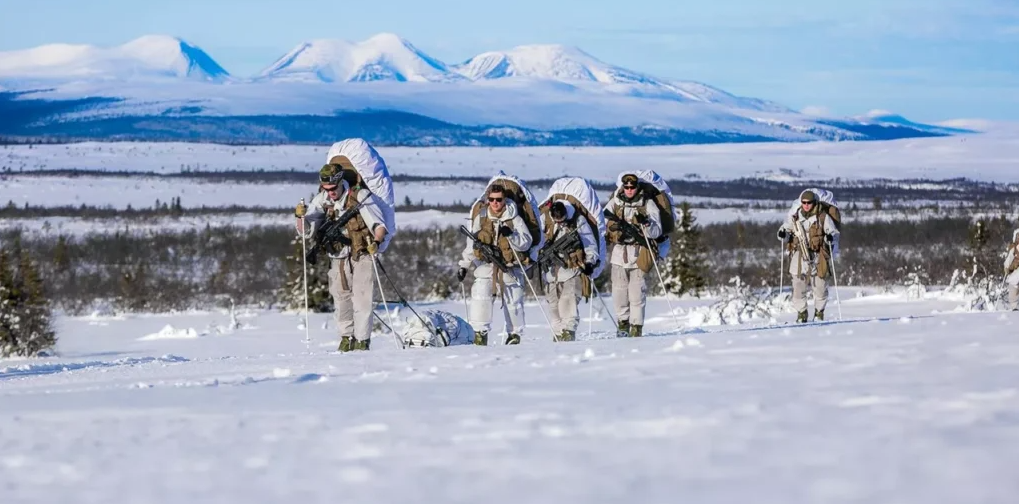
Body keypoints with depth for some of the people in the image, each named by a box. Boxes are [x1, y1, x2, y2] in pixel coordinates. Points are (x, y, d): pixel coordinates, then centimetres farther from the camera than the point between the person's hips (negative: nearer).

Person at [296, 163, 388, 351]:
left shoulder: (360, 196, -15)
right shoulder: (321, 201, -3)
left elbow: (379, 225, -19)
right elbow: (306, 231, -7)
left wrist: (376, 241, -38)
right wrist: (301, 217, -28)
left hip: (363, 253, -4)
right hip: (338, 257, 4)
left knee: (362, 298, -9)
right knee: (341, 297, 9)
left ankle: (362, 340, -4)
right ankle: (346, 337, 23)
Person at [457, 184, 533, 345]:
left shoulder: (514, 218, -2)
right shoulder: (480, 218, 6)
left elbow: (526, 243, -7)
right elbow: (471, 245, 14)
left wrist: (511, 235, -24)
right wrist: (463, 265, 12)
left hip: (509, 268, -1)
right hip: (486, 266, 1)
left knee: (513, 302, 4)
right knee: (480, 297, -17)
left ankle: (515, 333, 23)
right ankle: (480, 332, -10)